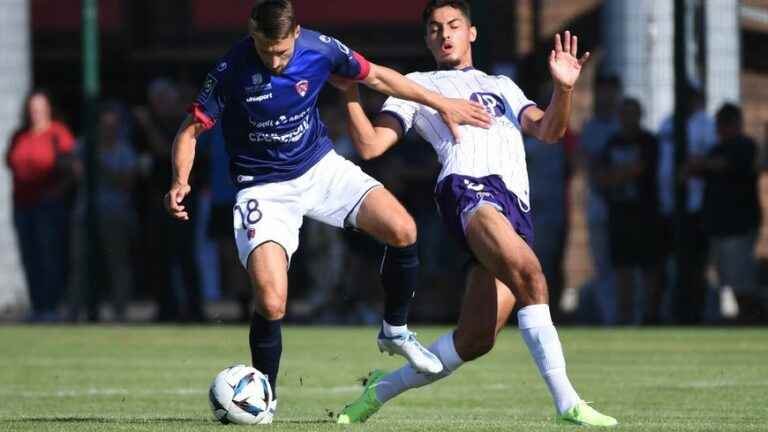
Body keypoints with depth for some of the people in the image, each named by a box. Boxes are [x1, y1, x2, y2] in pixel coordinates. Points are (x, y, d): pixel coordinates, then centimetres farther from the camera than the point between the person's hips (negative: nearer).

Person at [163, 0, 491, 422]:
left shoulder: (320, 49, -14)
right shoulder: (230, 71, -22)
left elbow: (376, 76, 4)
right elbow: (191, 130, -13)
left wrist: (441, 103, 8)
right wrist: (180, 181, -32)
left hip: (321, 168, 3)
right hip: (263, 189, -3)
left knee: (403, 231, -16)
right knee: (271, 303, -20)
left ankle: (395, 331, 11)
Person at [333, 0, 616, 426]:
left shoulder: (502, 87, 34)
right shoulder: (417, 86, 24)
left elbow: (548, 131, 18)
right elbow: (370, 145, 13)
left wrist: (563, 90, 0)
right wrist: (351, 92, 0)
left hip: (517, 207, 5)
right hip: (469, 185, -5)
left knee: (474, 340, -6)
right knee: (529, 275, -33)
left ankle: (380, 390, 14)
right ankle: (567, 403, -38)